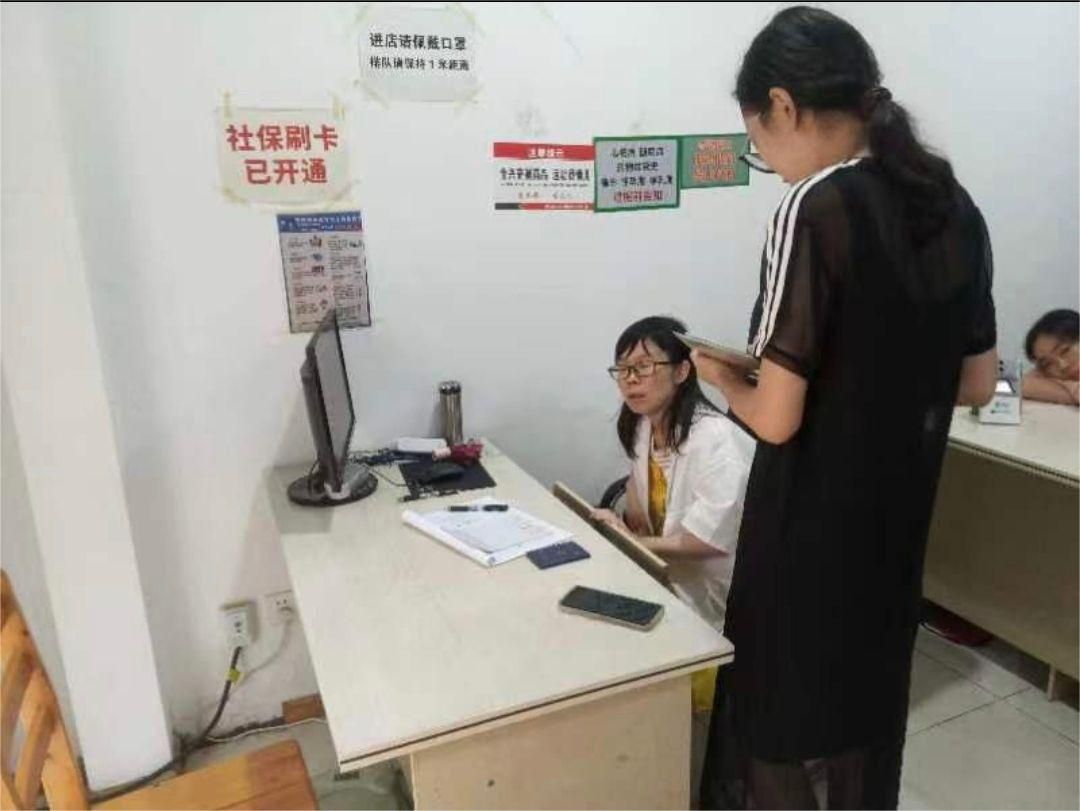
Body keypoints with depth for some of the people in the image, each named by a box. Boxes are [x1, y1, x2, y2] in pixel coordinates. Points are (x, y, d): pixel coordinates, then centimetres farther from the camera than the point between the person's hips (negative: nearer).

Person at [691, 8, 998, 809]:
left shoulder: (817, 209, -20)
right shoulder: (956, 207, 3)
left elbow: (777, 418, -20)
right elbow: (977, 384, 9)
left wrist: (722, 376, -1)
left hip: (811, 529, -7)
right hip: (900, 517, 8)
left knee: (772, 724, 14)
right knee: (867, 713, 25)